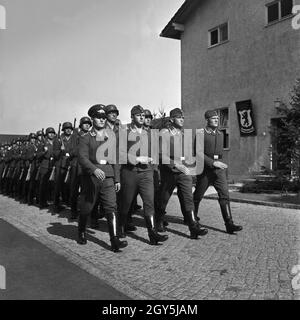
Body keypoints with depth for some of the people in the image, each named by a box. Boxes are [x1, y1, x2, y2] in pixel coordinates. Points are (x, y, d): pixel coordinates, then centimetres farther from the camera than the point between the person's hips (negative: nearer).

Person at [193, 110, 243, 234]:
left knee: (224, 194, -8)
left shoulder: (220, 134, 13)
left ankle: (229, 224, -10)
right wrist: (213, 163, -21)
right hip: (205, 169, -4)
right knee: (198, 195, 9)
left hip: (218, 169, 4)